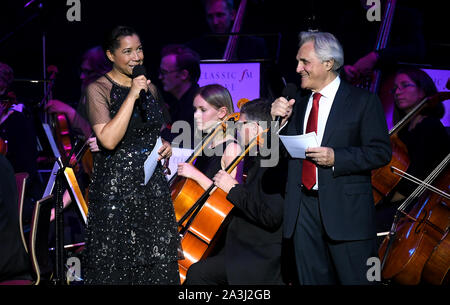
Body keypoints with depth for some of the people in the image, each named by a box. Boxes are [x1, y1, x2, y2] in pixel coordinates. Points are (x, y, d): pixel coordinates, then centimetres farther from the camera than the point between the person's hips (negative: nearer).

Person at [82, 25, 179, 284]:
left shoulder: (149, 88, 12)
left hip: (153, 185, 5)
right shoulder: (98, 90, -6)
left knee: (157, 262, 4)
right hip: (116, 186, -5)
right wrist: (132, 96, -19)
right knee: (116, 264, -1)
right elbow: (108, 140, -20)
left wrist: (165, 145, 7)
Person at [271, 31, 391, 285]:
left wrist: (335, 158, -19)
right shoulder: (298, 103, 13)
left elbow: (381, 152, -8)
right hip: (303, 207, 5)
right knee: (312, 278, 10)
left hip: (346, 209, -5)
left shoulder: (363, 102, -2)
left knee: (357, 280, 0)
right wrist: (280, 119, -4)